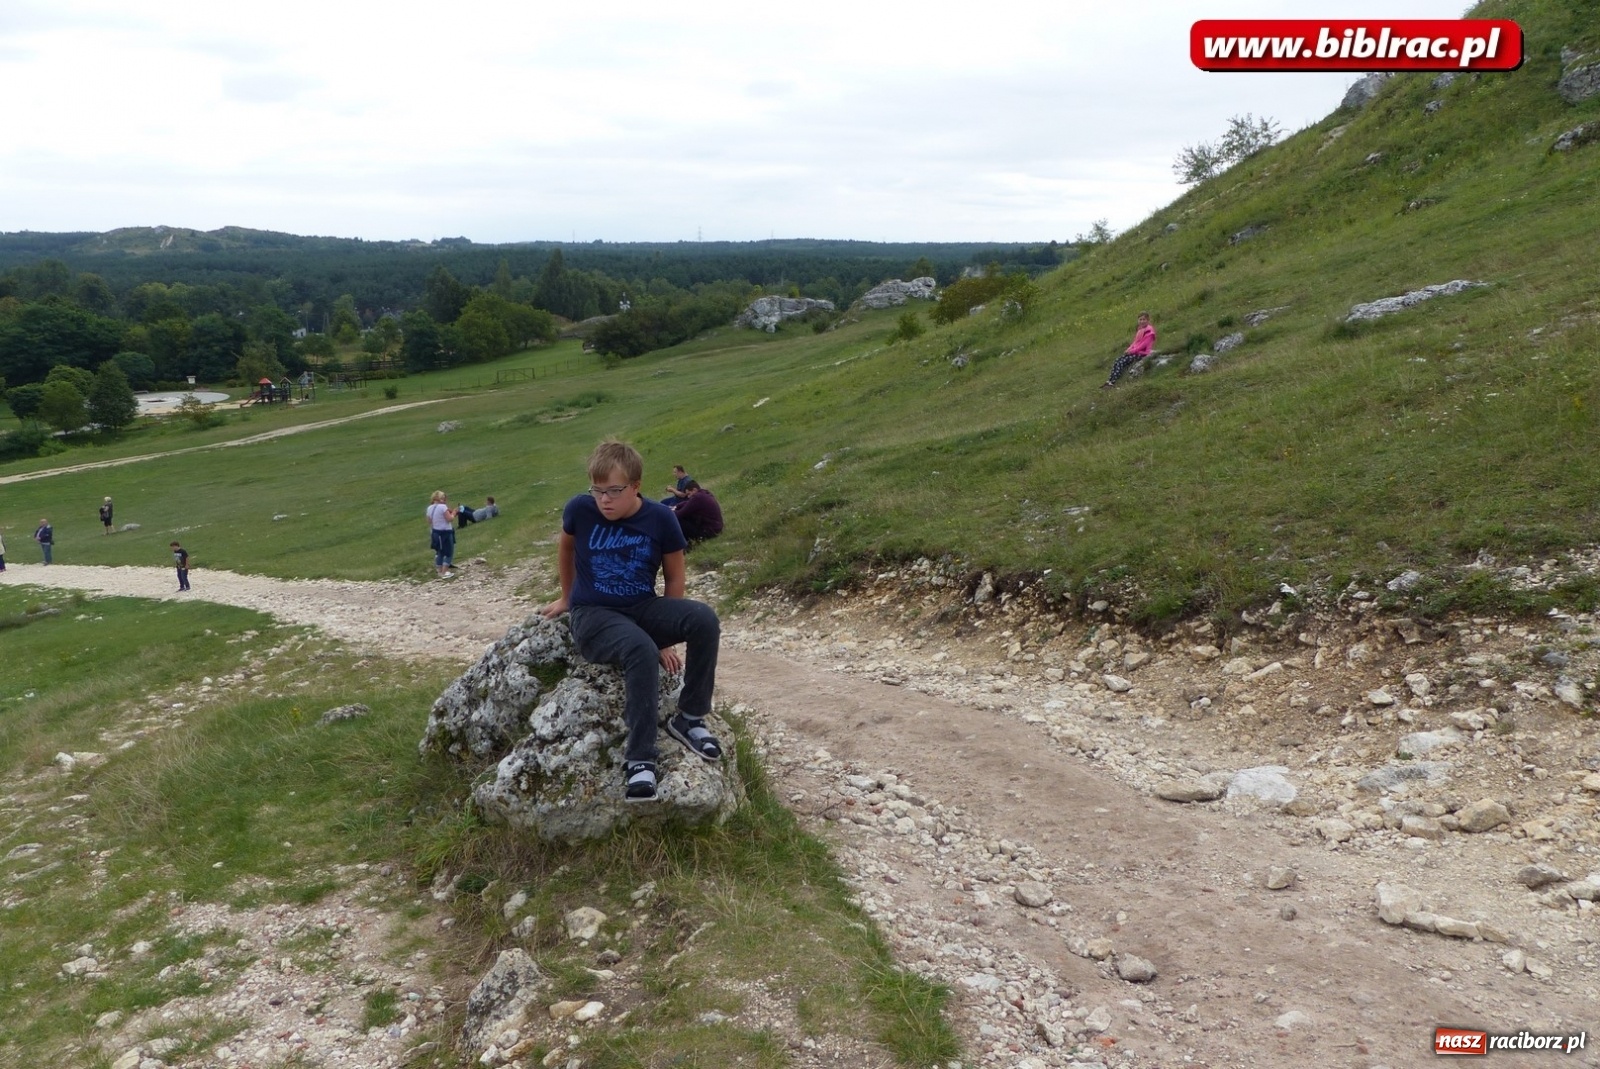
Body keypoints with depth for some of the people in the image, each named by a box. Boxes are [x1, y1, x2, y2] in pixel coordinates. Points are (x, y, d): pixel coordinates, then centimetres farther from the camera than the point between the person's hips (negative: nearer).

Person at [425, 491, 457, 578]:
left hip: (436, 532, 8)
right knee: (448, 552, 1)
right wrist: (453, 513, -2)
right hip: (445, 532, -8)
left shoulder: (430, 508, 5)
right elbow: (449, 519, -18)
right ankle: (444, 572, -3)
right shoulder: (442, 507, -19)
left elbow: (430, 521, 13)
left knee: (439, 552, 19)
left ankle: (440, 570, 23)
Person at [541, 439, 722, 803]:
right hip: (592, 615, -2)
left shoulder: (661, 518, -9)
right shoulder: (580, 509, -10)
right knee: (641, 650, -36)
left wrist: (668, 635, 1)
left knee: (705, 620, -28)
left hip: (643, 609, 2)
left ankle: (690, 718, -10)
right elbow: (566, 547, 13)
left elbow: (674, 576, 3)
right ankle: (639, 758, -28)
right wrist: (567, 598, 25)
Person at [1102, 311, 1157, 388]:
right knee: (1118, 360, -9)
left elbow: (1144, 344, -17)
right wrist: (1129, 349, 0)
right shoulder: (1140, 330, 18)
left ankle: (1112, 382, -26)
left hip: (1142, 354, -9)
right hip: (1135, 352, 9)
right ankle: (1110, 380, -17)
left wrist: (1132, 351, -16)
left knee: (1122, 362, -23)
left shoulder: (1149, 331, -10)